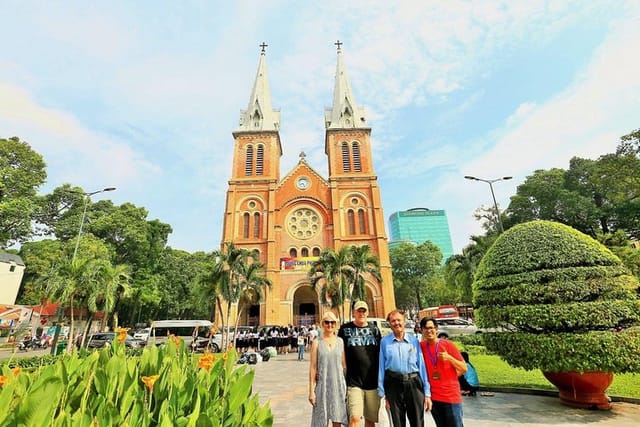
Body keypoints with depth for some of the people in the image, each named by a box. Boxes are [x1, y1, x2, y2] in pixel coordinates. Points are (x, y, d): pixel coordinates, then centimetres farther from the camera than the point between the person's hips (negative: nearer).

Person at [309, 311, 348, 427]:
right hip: (322, 384, -2)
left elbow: (344, 364, 8)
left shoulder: (340, 341, 3)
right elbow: (313, 367, -3)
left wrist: (348, 385, 6)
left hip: (338, 384, 2)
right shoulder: (317, 342, -4)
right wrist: (311, 390, -4)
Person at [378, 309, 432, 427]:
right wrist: (382, 393, -1)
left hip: (414, 383, 1)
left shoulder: (414, 340, 1)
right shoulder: (385, 341, -2)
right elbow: (381, 367, -1)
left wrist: (427, 393, 2)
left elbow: (421, 365, 3)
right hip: (393, 385, 0)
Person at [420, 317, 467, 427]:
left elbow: (464, 369, -4)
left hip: (451, 396, -2)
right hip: (433, 397, 3)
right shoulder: (421, 347, -2)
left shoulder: (448, 344, -8)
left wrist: (449, 357, -19)